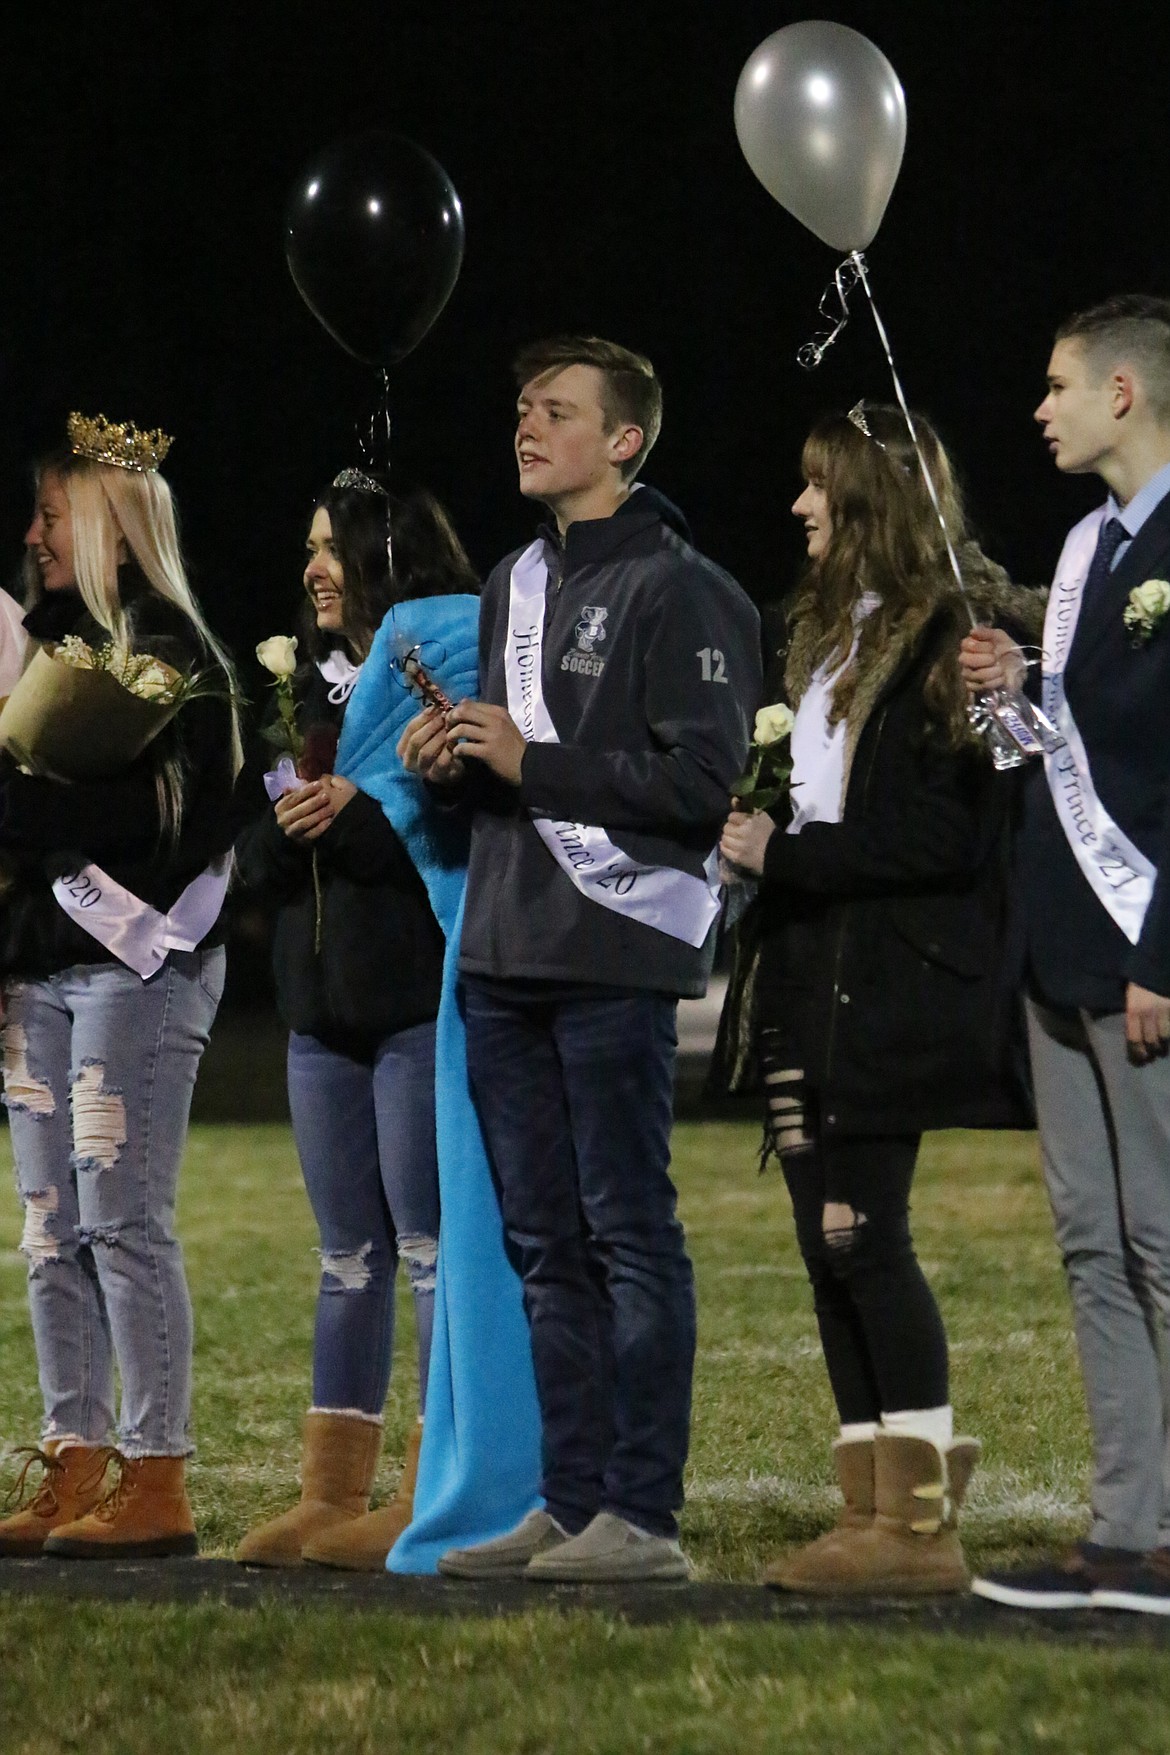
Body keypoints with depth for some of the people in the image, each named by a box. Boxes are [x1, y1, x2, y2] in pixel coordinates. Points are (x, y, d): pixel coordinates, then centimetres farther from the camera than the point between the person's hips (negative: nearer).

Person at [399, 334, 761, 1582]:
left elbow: (701, 779, -15)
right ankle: (571, 1505, 15)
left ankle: (642, 1515, -4)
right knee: (547, 1245, 10)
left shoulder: (677, 589, -7)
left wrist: (529, 761, -15)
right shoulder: (513, 585, 19)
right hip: (504, 959, 8)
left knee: (630, 1233, -6)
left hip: (613, 960, -8)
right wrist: (450, 758, 6)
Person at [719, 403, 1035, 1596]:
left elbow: (944, 836, -17)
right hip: (814, 981, 9)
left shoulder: (953, 635, -10)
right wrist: (754, 837, 2)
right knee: (830, 1241, 7)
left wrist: (789, 855, -15)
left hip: (895, 990, -9)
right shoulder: (830, 632, 18)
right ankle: (872, 1510, 12)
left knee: (862, 1234, -10)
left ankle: (920, 1524, -6)